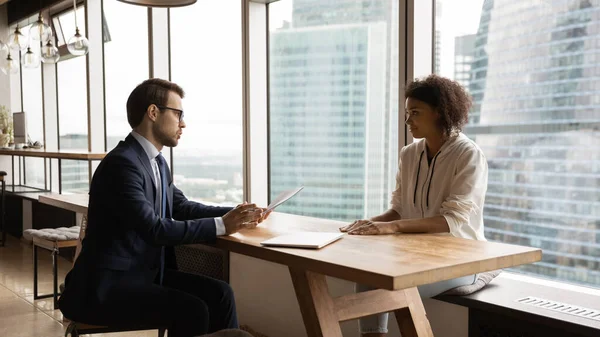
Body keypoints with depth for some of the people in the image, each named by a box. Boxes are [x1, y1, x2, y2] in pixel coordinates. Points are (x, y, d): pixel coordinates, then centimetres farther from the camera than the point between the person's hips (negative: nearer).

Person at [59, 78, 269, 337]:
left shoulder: (156, 161, 10)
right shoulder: (122, 163, -20)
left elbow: (181, 207, 15)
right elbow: (154, 229, -27)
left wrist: (233, 214, 0)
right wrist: (220, 225, -23)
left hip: (146, 272, 9)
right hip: (108, 285, -9)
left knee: (219, 293, -7)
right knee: (192, 310, -23)